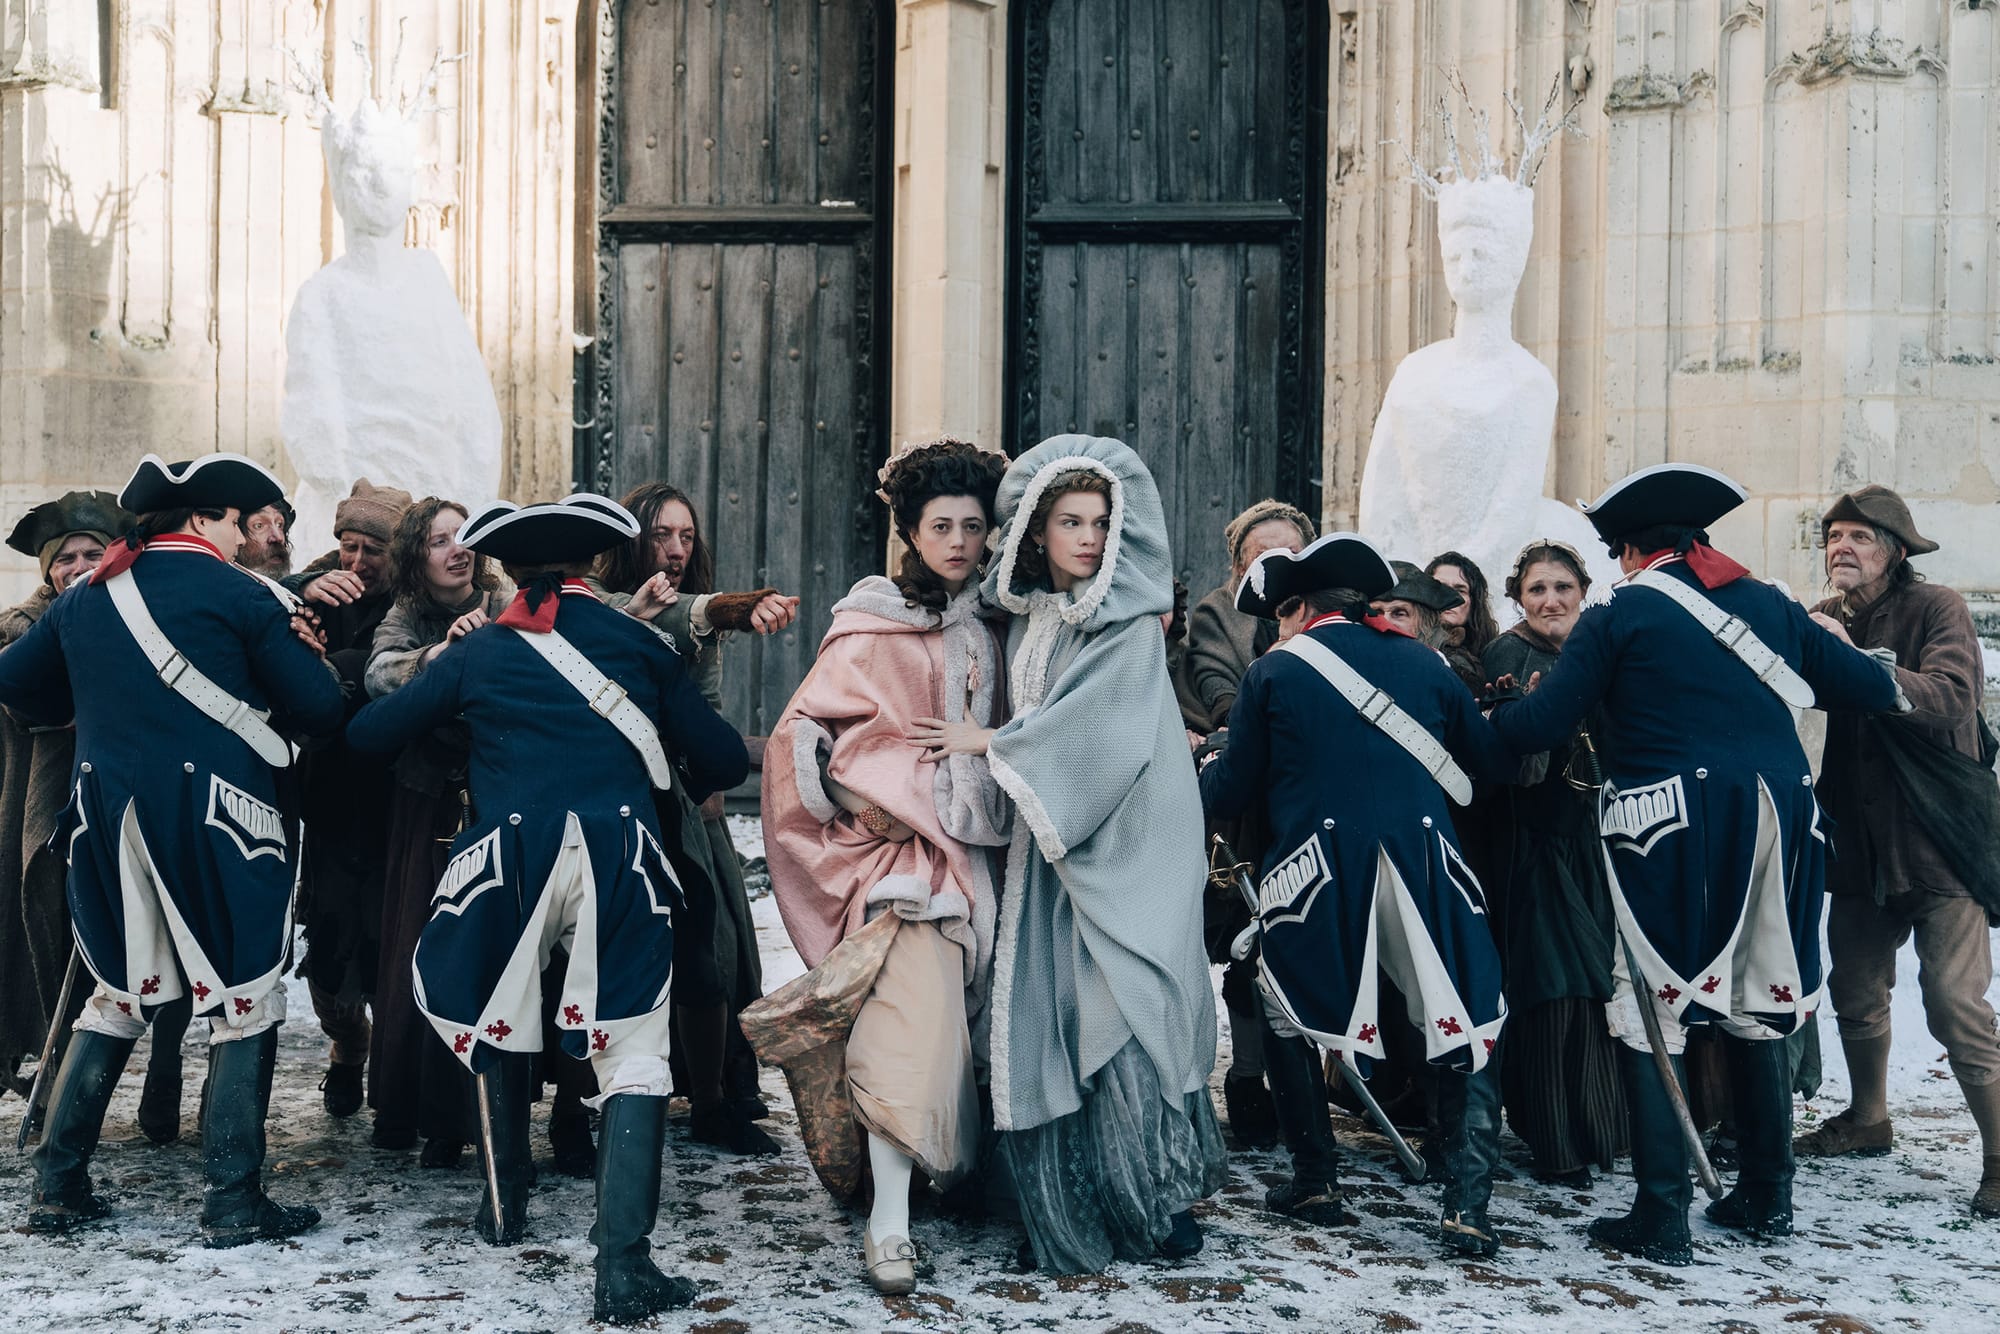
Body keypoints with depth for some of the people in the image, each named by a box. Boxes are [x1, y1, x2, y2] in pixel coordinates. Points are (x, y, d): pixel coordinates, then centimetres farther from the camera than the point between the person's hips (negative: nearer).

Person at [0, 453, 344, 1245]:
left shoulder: (87, 596, 12)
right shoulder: (235, 594, -5)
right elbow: (318, 707, -6)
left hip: (108, 815, 6)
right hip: (213, 810, -6)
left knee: (118, 994, 19)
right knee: (244, 999, 2)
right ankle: (233, 1201, 1)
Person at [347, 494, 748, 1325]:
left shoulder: (476, 651, 15)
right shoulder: (636, 642, 14)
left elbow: (367, 733, 18)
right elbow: (723, 760, 13)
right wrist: (694, 782, 35)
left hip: (510, 853, 1)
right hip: (619, 855, -1)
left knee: (497, 1025, 25)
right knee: (632, 1050, 0)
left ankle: (505, 1205, 37)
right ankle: (622, 1264, -11)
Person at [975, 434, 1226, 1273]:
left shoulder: (1131, 628, -4)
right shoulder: (1030, 622, 14)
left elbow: (1088, 729, -11)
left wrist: (992, 747, -3)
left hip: (1122, 844, -5)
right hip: (1049, 842, 5)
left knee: (1123, 1008, -11)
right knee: (1048, 1013, -1)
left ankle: (1163, 1194, 2)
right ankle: (1067, 1213, 6)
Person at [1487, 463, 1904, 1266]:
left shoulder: (1621, 615, 1)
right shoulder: (1771, 606, 14)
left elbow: (1543, 726, -6)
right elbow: (1869, 688, 17)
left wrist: (1495, 712, 14)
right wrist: (1882, 678, 39)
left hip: (1669, 827, -5)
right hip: (1776, 818, 5)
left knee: (1651, 1015, 2)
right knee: (1756, 1007, 19)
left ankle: (1661, 1222, 0)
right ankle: (1767, 1198, 29)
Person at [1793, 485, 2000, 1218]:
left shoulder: (1935, 608, -8)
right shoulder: (1828, 620, 8)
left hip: (1940, 835, -6)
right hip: (1861, 839, 6)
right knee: (1855, 990, 15)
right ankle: (1868, 1118, 36)